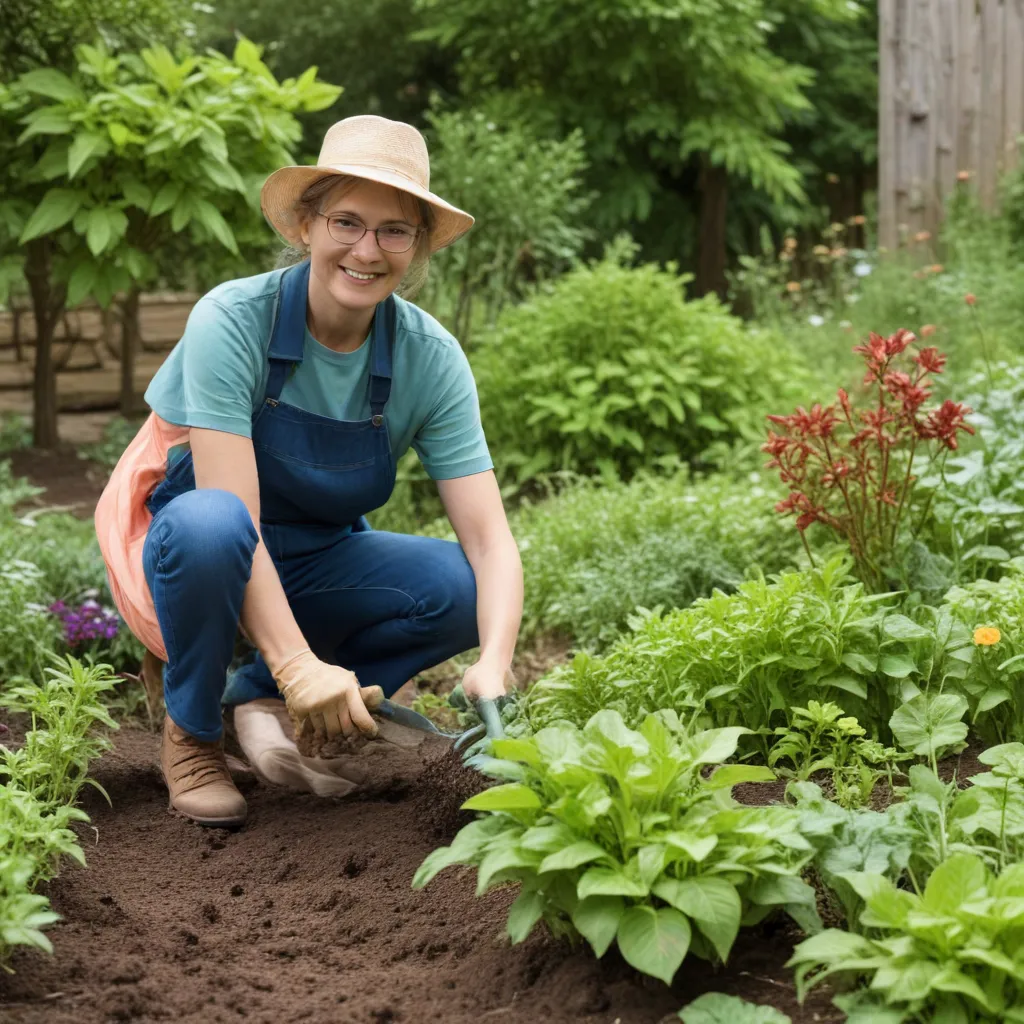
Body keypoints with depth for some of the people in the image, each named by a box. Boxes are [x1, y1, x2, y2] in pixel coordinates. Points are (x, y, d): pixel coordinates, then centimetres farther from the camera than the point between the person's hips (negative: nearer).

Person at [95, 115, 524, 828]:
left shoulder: (431, 358, -14)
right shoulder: (233, 320, -24)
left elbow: (491, 540, -19)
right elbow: (233, 514, -31)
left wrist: (494, 665, -38)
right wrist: (298, 663, -43)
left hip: (314, 567, 4)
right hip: (194, 556, -3)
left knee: (463, 588, -24)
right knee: (210, 524, -39)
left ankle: (261, 697, -3)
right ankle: (192, 734, -10)